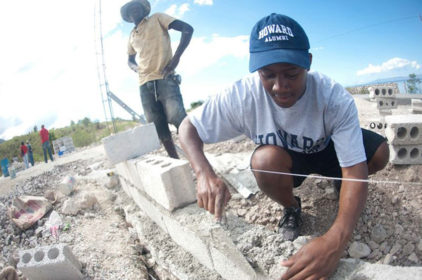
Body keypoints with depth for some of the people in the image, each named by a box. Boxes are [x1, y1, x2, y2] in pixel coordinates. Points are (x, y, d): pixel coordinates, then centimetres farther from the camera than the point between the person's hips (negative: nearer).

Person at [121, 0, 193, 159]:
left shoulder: (157, 19, 9)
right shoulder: (132, 36, 24)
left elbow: (187, 29, -2)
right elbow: (130, 60, 36)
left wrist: (176, 57, -12)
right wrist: (137, 68, 10)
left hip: (165, 80, -6)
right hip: (145, 85, 6)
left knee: (179, 120, -20)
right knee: (159, 128, 2)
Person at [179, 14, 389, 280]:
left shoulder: (336, 99, -32)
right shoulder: (242, 96, -31)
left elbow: (355, 172, -34)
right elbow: (188, 127, -22)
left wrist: (336, 239, -52)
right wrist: (205, 174, -43)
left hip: (326, 151, 1)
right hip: (285, 161, 0)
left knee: (380, 152, -25)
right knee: (265, 160, -35)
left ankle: (340, 185, 11)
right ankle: (292, 208, 0)